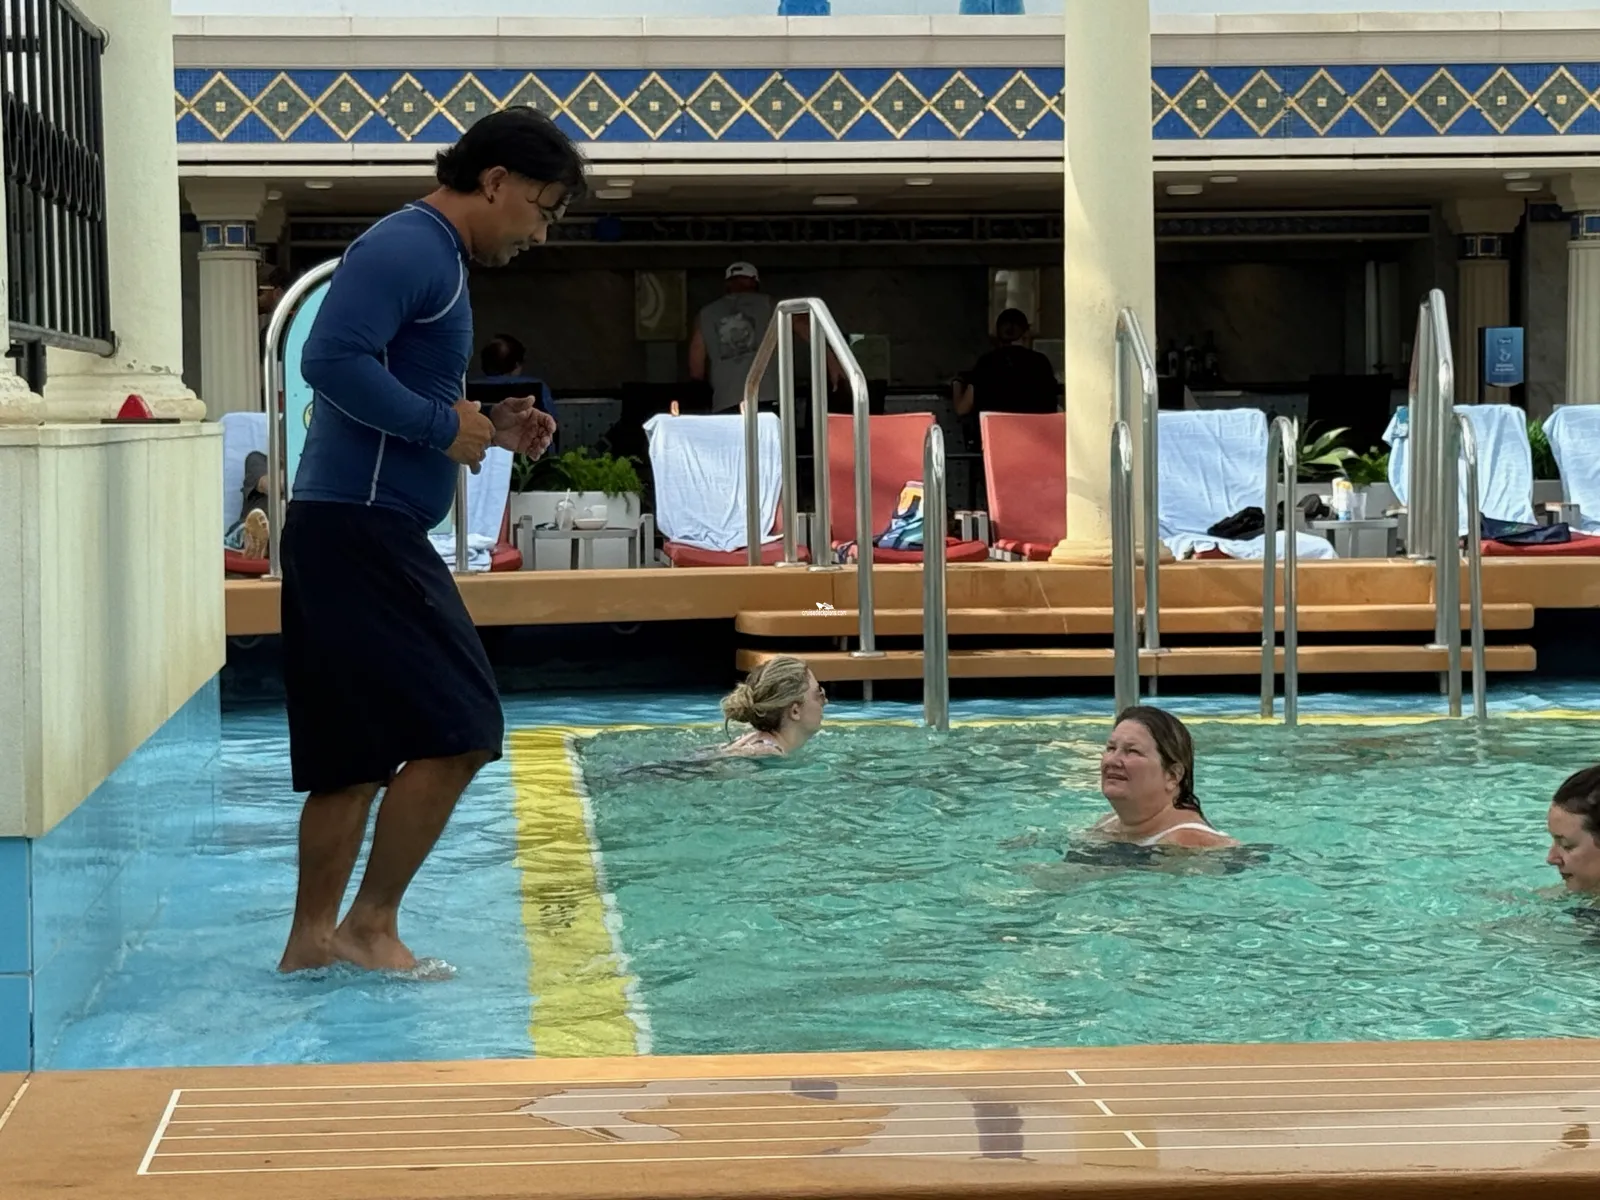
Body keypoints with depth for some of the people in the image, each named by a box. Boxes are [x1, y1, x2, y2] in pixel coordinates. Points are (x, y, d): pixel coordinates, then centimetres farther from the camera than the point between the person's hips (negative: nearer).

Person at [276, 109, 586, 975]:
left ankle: (311, 938, 16)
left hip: (357, 534, 11)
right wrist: (446, 427, -18)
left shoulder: (435, 258, 21)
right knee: (457, 731, -10)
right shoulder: (408, 248, -12)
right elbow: (331, 360, -25)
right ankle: (370, 922, -2)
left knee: (355, 755, 12)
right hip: (361, 527, -11)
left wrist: (488, 427, 11)